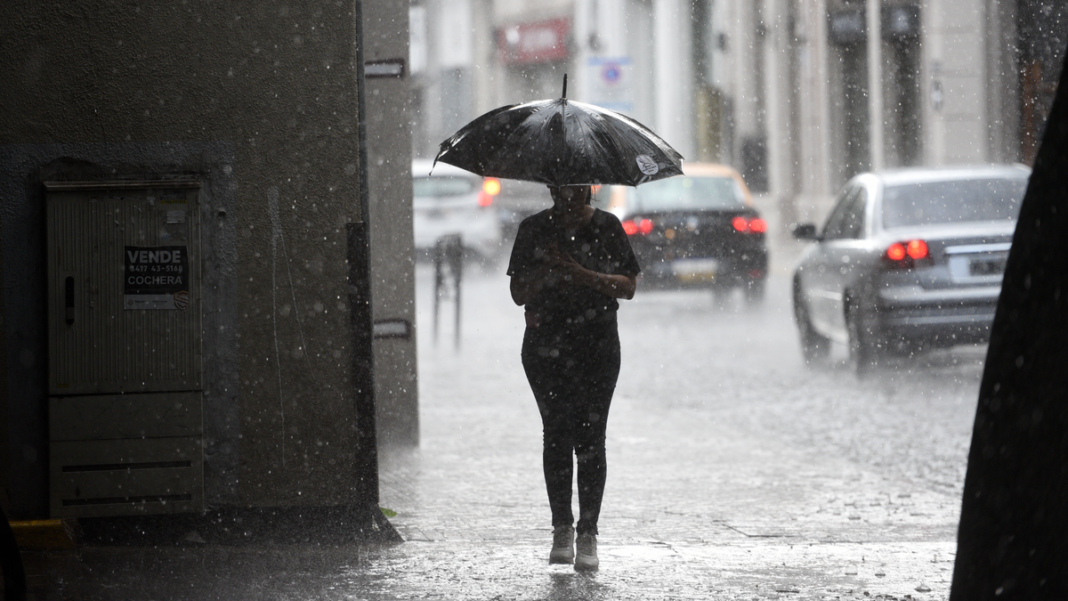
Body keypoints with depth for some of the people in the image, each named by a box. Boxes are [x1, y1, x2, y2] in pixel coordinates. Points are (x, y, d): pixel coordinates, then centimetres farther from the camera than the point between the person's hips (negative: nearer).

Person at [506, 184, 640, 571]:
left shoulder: (607, 227, 4)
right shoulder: (533, 230, 7)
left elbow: (628, 286, 0)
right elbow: (519, 293, 6)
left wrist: (580, 275, -14)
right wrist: (546, 271, -13)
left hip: (597, 347, -1)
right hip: (546, 347, 1)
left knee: (590, 438, -5)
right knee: (556, 435, 0)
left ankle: (588, 535, -2)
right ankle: (562, 528, 10)